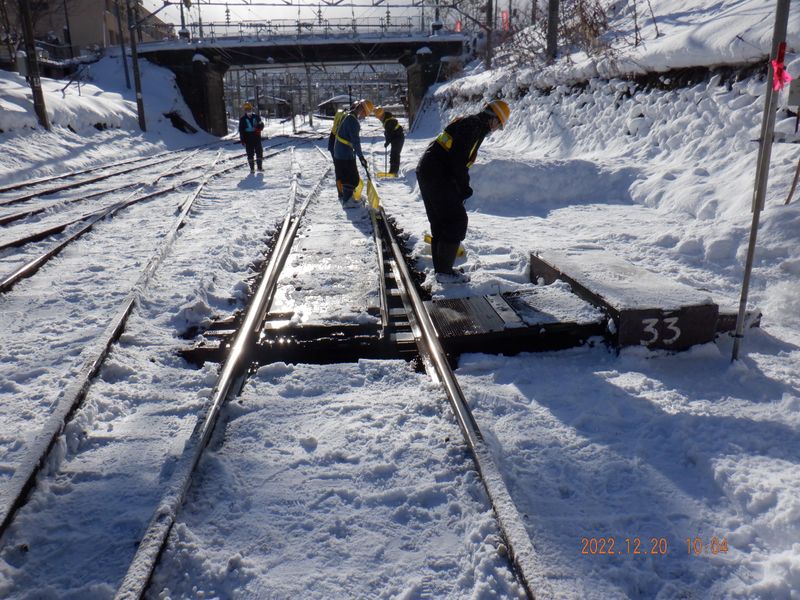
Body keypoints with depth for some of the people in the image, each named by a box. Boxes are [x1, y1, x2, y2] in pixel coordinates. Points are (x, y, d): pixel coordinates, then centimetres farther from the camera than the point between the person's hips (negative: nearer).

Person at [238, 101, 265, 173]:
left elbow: (261, 125, 9)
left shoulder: (256, 117, 7)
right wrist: (242, 140, -5)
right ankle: (252, 168, 6)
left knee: (259, 152, 2)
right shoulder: (243, 119, 3)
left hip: (257, 137, 2)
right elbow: (241, 130, 2)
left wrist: (258, 129, -14)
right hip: (248, 139, -1)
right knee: (250, 153, 0)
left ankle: (259, 167, 12)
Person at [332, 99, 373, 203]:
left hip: (338, 153, 10)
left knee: (341, 176, 22)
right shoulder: (353, 121, -23)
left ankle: (342, 195, 37)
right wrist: (361, 157, -22)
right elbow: (355, 141, -25)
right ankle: (347, 201, 5)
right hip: (346, 155, -10)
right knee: (352, 179, 0)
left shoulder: (347, 116, 9)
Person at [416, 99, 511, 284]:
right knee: (457, 221, -5)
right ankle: (444, 272, -1)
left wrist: (462, 186, 19)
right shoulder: (474, 125, -10)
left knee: (439, 222, 15)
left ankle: (441, 268, 23)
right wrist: (464, 187, -11)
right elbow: (458, 160, -20)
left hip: (426, 172, 10)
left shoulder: (468, 123, 21)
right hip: (437, 176, -10)